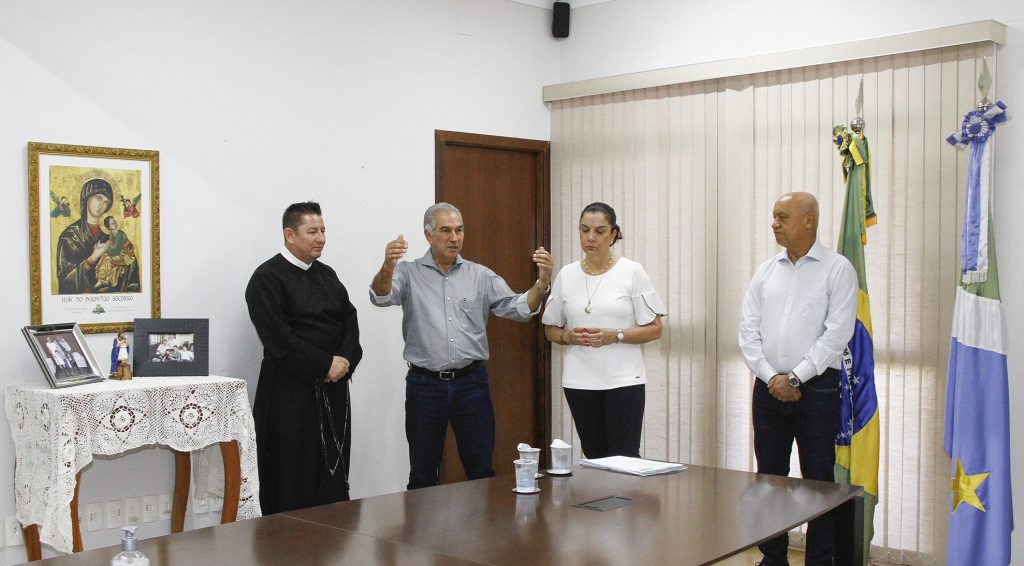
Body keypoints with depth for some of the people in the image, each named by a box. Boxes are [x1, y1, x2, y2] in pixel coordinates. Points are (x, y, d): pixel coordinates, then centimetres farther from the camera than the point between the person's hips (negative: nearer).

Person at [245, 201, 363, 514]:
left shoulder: (327, 275, 15)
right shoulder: (267, 278, -7)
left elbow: (350, 320, 10)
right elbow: (279, 338, -15)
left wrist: (346, 360, -8)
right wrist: (325, 365, -15)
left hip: (333, 388, 7)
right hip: (290, 391, -6)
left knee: (332, 472, 9)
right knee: (292, 476, -2)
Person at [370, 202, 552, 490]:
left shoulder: (481, 276, 7)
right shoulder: (408, 273, 2)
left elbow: (518, 308, 0)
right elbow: (381, 296, -16)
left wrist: (542, 282, -19)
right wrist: (387, 267, -38)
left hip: (471, 383, 2)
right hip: (425, 385, -1)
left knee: (482, 471, 8)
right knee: (422, 475, 10)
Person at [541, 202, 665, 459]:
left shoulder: (631, 272, -2)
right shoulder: (566, 275, 6)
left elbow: (654, 330, -2)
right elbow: (551, 330, 13)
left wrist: (615, 336, -16)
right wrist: (568, 336, -9)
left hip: (623, 380, -3)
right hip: (579, 381, 3)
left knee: (625, 458, -6)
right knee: (594, 457, 9)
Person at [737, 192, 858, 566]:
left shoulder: (837, 269, -4)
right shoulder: (766, 271, 10)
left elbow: (837, 333, -11)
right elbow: (748, 331, 6)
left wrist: (796, 378, -13)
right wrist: (771, 377, -7)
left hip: (817, 389, -4)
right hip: (769, 389, 4)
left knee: (818, 480, 3)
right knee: (769, 477, 10)